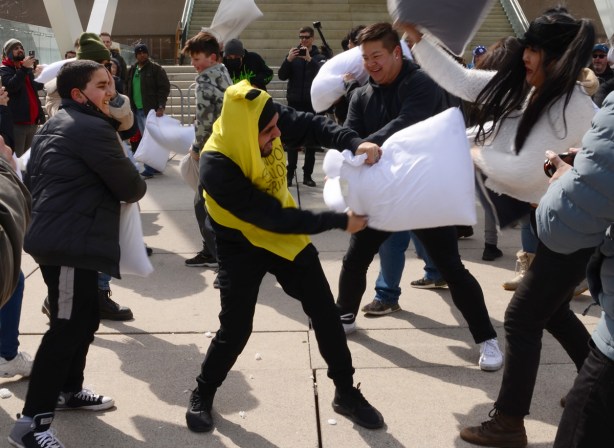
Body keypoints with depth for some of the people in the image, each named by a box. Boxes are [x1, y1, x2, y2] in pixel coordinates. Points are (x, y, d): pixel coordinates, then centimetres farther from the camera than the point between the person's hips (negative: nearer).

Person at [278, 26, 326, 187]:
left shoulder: (319, 57, 3)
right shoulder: (293, 55, 7)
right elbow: (282, 76, -2)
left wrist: (309, 59, -27)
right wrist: (288, 60, -19)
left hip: (312, 103, -1)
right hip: (294, 103, 1)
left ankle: (307, 174, 8)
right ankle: (290, 173, 4)